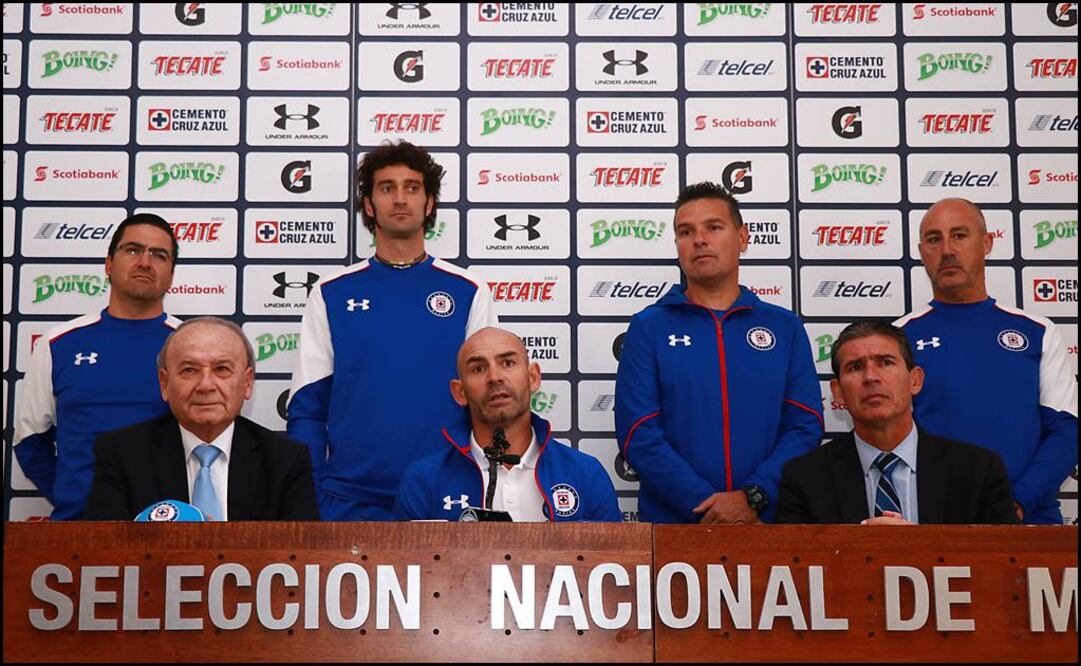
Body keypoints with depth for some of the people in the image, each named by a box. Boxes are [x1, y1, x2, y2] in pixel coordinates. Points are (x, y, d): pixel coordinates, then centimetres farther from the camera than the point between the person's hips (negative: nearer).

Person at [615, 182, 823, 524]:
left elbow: (806, 425, -1)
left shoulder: (785, 327, 6)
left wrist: (752, 496, -15)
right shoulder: (648, 327, 1)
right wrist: (707, 505, -16)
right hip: (671, 521, -1)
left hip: (768, 519, 2)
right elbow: (639, 434, -7)